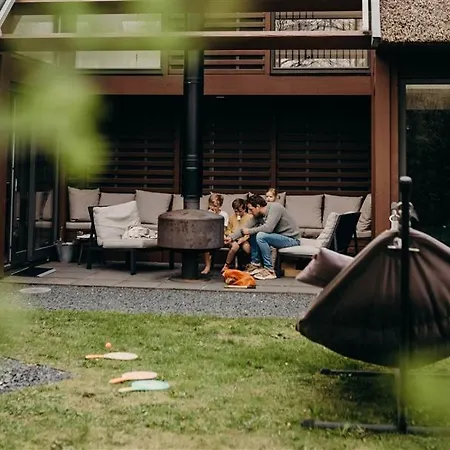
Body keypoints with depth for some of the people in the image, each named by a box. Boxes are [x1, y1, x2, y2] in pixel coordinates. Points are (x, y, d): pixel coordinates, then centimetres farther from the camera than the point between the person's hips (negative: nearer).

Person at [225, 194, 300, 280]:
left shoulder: (275, 207, -21)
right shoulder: (258, 215, 2)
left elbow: (268, 228, -31)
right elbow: (246, 227, 6)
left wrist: (249, 231, -20)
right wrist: (231, 237, -4)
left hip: (292, 239, -9)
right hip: (279, 236, 9)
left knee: (260, 236, -26)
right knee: (254, 234, 3)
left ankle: (270, 271, -21)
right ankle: (255, 264, 5)